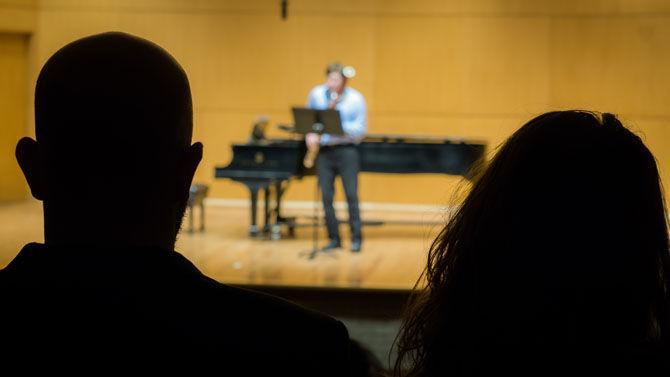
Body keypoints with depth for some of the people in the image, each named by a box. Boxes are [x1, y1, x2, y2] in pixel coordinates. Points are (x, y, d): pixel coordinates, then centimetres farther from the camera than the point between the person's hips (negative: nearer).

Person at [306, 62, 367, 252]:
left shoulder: (356, 99, -5)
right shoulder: (316, 94, 3)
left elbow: (360, 130, -7)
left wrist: (339, 124, -20)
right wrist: (310, 135, -3)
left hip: (347, 150, -3)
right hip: (324, 151, 3)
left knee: (351, 194, -4)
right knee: (326, 197, 2)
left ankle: (356, 238, 4)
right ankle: (333, 238, 11)